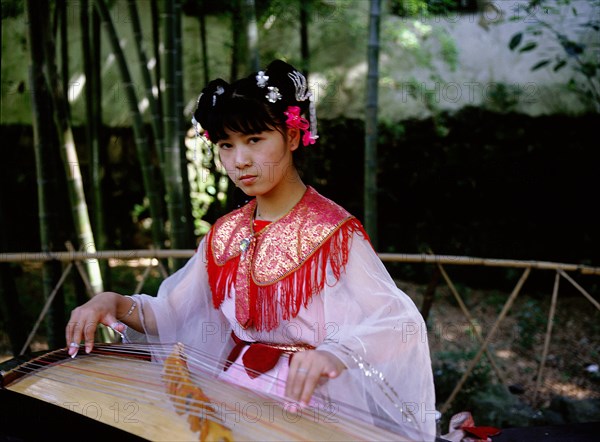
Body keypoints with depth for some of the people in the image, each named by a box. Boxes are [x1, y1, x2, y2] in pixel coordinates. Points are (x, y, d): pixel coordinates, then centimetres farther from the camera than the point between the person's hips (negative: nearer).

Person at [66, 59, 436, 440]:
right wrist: (116, 303, -10)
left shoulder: (332, 233, -13)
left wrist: (335, 353, -44)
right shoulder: (225, 235, 6)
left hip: (307, 399, -5)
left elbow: (399, 322, -25)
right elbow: (171, 315, 11)